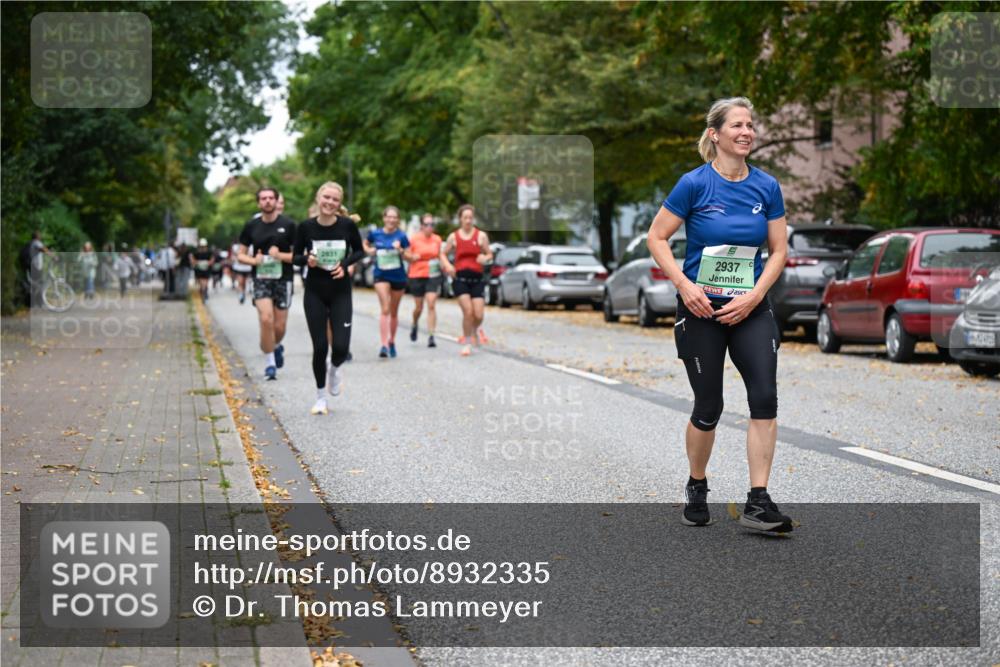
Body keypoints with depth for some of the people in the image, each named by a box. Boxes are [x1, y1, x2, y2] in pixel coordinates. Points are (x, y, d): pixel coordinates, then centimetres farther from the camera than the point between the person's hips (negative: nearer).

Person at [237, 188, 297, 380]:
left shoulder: (288, 225, 0)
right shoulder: (251, 226, 6)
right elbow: (240, 254, 11)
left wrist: (280, 255, -17)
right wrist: (253, 260, -10)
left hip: (283, 279, 0)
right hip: (261, 279, 0)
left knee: (279, 326, 2)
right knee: (266, 319, -16)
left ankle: (276, 346, 38)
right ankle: (269, 363, -3)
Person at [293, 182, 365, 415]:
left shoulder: (347, 225, -8)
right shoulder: (306, 227, -8)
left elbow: (360, 251, 8)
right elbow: (295, 257, 3)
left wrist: (346, 263, -11)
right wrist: (307, 260, -18)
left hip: (341, 293, 0)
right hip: (315, 293, 0)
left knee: (340, 347, -8)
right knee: (320, 347, -1)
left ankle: (334, 369, 30)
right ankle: (320, 397, 19)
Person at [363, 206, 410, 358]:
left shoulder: (401, 236, -7)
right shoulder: (375, 234, -2)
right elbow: (365, 244, 18)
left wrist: (400, 250, -23)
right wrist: (369, 250, -3)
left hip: (398, 276, 1)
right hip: (381, 275, -1)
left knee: (394, 312, 14)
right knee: (385, 310, -15)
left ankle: (391, 341, 33)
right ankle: (384, 345, -18)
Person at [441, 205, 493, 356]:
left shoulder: (481, 235, 5)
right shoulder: (453, 236, 6)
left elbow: (490, 255, 10)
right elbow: (443, 254, 15)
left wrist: (485, 258, -14)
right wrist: (448, 265, -6)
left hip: (477, 278, 1)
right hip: (460, 278, -1)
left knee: (478, 315, -6)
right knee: (468, 311, -14)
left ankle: (476, 329, 31)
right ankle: (466, 343, 4)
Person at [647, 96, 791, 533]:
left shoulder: (767, 186, 1)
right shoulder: (695, 183, -9)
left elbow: (779, 249, 5)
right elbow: (657, 238, -5)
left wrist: (754, 296, -8)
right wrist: (684, 286, -16)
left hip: (750, 308, 3)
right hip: (701, 309, -3)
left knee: (765, 397, -12)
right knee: (708, 408, 3)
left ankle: (758, 503, -7)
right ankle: (696, 489, 29)